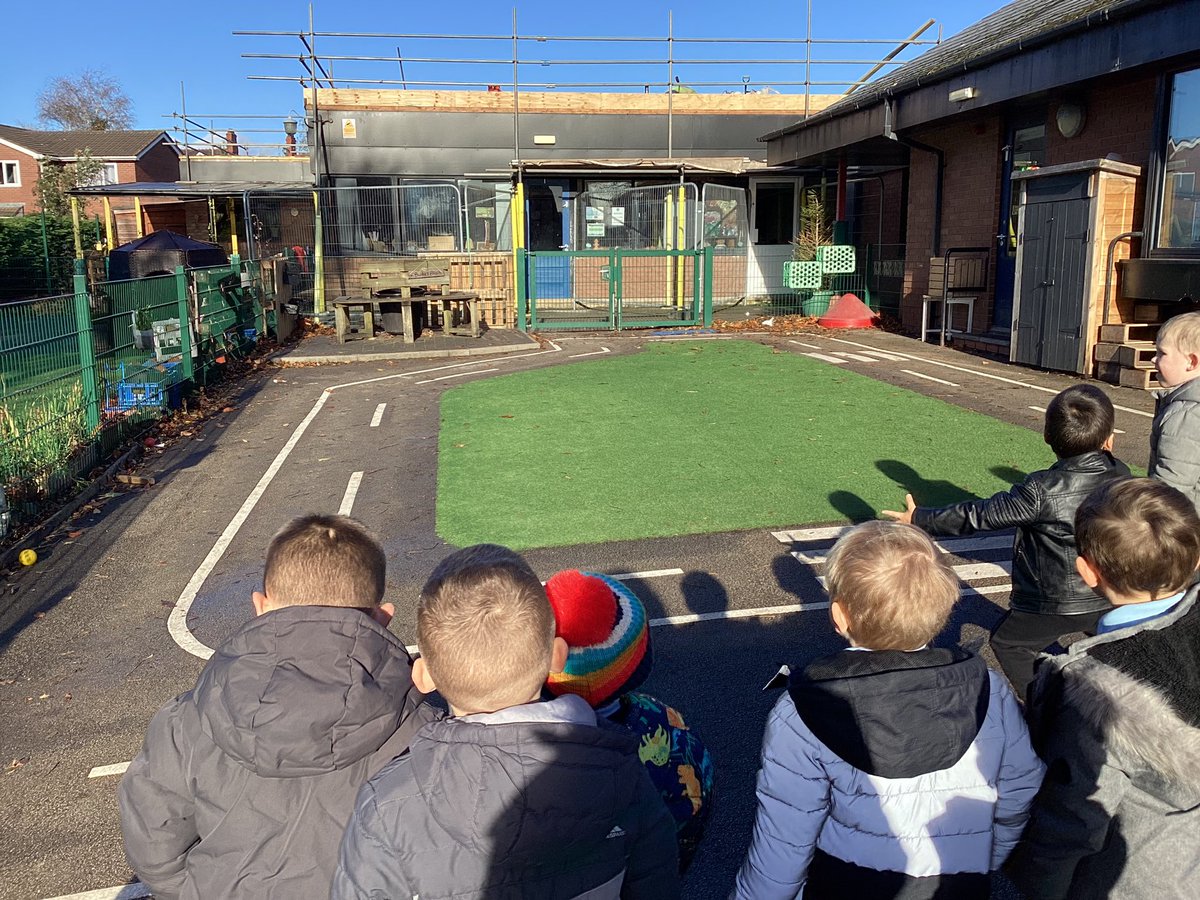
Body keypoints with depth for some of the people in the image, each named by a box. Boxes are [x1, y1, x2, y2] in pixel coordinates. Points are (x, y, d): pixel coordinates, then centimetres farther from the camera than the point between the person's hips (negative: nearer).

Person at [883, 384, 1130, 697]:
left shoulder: (1041, 490, -27)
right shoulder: (1122, 475, -10)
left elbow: (979, 515, -21)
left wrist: (920, 519, -11)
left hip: (1052, 603, -6)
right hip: (1110, 600, 6)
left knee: (1008, 643, 17)